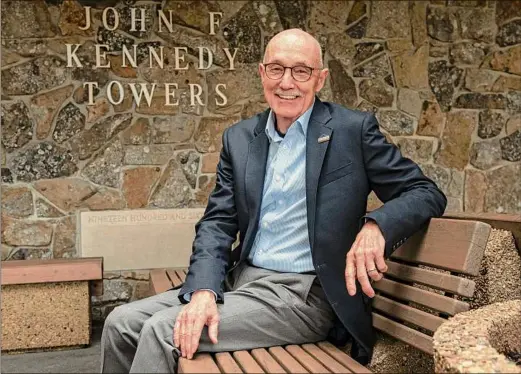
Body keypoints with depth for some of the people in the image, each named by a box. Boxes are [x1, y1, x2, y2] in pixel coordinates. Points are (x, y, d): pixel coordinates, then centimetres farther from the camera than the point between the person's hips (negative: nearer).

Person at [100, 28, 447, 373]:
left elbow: (426, 192, -3)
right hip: (240, 279, 5)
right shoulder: (239, 138, 9)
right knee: (122, 323, -5)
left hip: (304, 294, -5)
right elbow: (217, 223, 5)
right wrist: (203, 290, -14)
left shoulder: (354, 129, -3)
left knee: (162, 331, -19)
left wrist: (376, 226, -25)